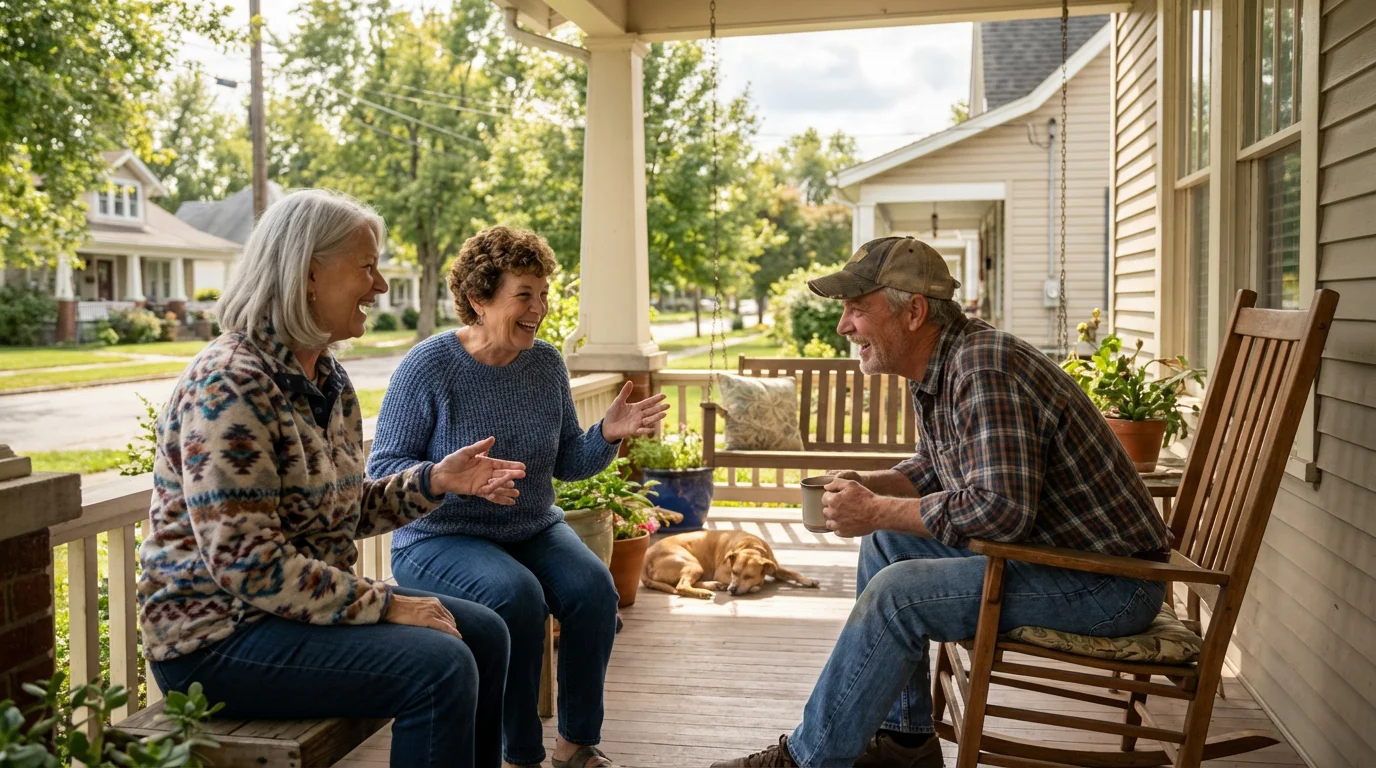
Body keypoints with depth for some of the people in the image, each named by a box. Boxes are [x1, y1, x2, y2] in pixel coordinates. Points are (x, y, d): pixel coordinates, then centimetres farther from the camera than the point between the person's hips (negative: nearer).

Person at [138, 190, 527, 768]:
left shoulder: (327, 378, 8)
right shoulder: (229, 384, -22)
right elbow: (247, 564, -26)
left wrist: (435, 480, -1)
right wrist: (384, 604, -22)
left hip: (306, 601, 10)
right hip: (217, 633, -9)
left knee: (484, 634, 4)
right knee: (439, 665, -23)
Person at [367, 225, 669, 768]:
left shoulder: (546, 363, 3)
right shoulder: (428, 367, -13)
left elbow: (566, 464, 8)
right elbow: (383, 468, -12)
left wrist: (608, 435, -12)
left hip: (534, 529, 5)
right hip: (441, 538, -4)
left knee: (593, 587, -23)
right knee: (516, 594, -33)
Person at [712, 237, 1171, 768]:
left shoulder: (983, 368, -26)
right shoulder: (935, 369, 6)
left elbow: (1000, 507, -33)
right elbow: (932, 469, 20)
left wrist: (878, 512, -21)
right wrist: (867, 487, -1)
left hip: (1112, 581, -10)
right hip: (1043, 542, 10)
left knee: (898, 593, -21)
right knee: (887, 541, 9)